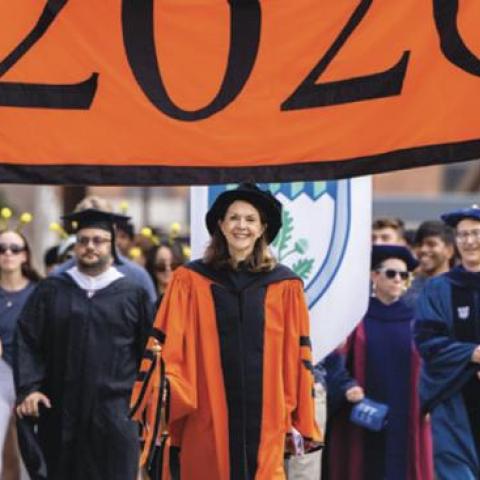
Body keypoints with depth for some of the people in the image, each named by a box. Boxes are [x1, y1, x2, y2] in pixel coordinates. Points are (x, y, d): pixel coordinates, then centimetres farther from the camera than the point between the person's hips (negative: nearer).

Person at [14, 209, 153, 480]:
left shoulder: (133, 295, 5)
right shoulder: (51, 292, 8)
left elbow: (149, 349, 5)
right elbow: (28, 342, 5)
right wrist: (29, 388, -7)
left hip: (115, 413, -1)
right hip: (62, 411, 1)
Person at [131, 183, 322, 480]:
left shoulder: (285, 287, 5)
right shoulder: (191, 281, 3)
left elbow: (297, 357, 7)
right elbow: (170, 346, 1)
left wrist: (299, 420, 6)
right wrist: (162, 379, -19)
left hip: (264, 420, 1)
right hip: (205, 424, 0)